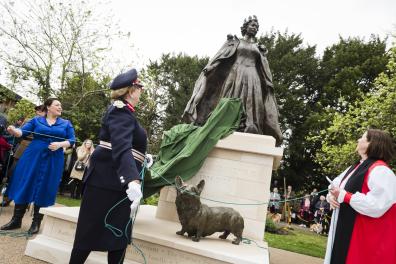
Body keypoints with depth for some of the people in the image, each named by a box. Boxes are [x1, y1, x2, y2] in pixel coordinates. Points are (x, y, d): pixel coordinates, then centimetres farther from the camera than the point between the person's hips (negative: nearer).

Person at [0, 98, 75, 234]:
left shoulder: (66, 123, 8)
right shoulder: (36, 120, 9)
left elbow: (72, 140, 1)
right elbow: (23, 131, -2)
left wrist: (60, 144, -17)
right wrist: (13, 131, -23)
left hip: (53, 160, -1)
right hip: (32, 156, 1)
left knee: (44, 189, 3)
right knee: (24, 185, 3)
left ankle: (36, 222, 13)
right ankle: (16, 220, 17)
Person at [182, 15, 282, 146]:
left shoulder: (259, 48, 23)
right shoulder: (234, 41, 16)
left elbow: (265, 70, 17)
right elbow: (220, 56, 4)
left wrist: (270, 85, 4)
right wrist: (208, 67, -10)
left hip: (252, 79, 3)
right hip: (235, 75, -2)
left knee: (251, 106, -11)